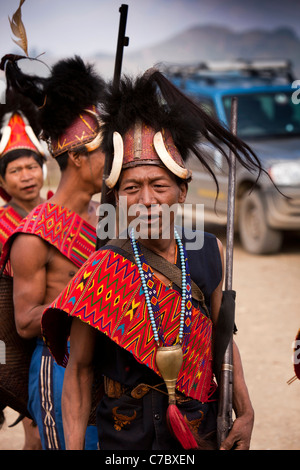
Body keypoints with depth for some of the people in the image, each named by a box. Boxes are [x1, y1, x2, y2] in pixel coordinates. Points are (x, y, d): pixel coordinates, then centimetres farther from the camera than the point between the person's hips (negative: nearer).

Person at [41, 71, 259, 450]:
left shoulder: (210, 252, -2)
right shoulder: (102, 269, -14)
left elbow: (222, 337, 9)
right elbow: (79, 368, -9)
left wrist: (245, 413, 5)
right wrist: (73, 448, -13)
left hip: (202, 428, 3)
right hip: (126, 433, -3)